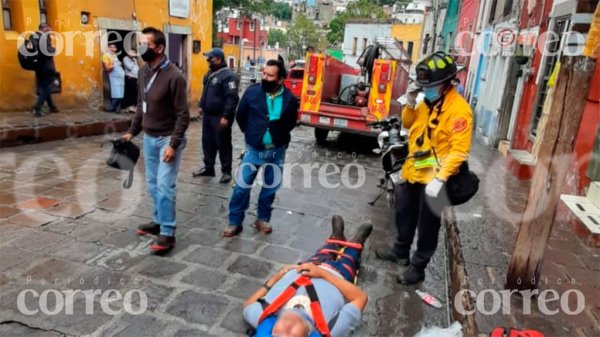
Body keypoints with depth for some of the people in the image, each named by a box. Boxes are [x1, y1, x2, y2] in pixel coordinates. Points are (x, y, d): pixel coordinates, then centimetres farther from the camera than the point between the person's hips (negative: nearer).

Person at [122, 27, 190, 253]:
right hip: (149, 138, 7)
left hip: (167, 139, -7)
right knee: (153, 185, 14)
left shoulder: (173, 77, -18)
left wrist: (173, 144, -21)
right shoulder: (143, 72, 5)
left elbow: (183, 115, -17)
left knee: (164, 186, -7)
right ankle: (159, 221, 30)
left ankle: (167, 233, 2)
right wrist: (132, 131, 16)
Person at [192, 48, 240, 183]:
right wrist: (202, 106, 21)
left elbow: (232, 98, -22)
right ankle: (208, 167, 27)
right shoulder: (210, 74, 14)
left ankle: (226, 171, 10)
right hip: (208, 115, 9)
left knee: (223, 145, 0)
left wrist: (226, 116, -25)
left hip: (220, 117, -9)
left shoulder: (228, 76, -17)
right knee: (207, 143, 15)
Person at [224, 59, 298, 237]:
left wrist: (279, 135, 8)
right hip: (254, 149, -1)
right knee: (242, 186, -1)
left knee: (270, 188, 13)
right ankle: (235, 222, 13)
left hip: (277, 151, 1)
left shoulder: (289, 99, -8)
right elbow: (240, 116, 5)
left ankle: (262, 219, 31)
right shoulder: (252, 92, -10)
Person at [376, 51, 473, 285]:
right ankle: (400, 252, 42)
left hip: (433, 179, -8)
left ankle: (418, 267, 23)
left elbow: (459, 151, -23)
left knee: (427, 227, 7)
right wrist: (410, 105, -1)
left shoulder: (459, 109, -19)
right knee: (404, 215, 22)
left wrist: (440, 178, -30)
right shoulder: (428, 101, 6)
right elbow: (409, 124, 19)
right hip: (413, 172, 8)